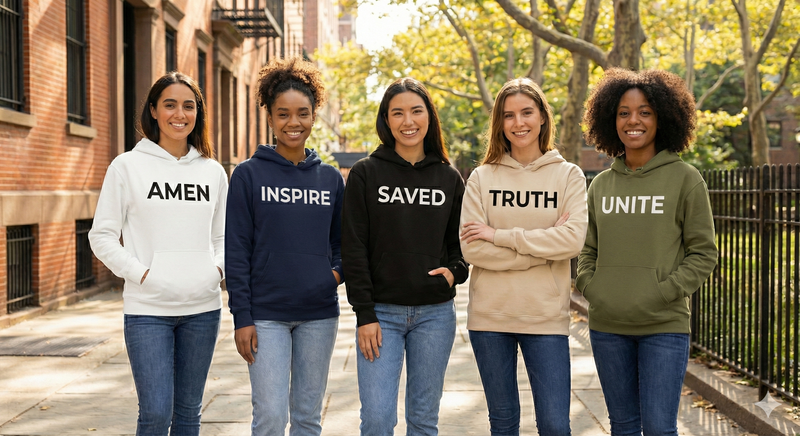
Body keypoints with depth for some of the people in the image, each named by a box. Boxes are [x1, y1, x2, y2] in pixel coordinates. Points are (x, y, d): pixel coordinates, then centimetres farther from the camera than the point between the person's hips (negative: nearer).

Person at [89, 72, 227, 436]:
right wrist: (140, 273, -11)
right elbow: (102, 235, -1)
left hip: (202, 309, 3)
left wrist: (218, 268, -1)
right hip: (148, 309, -3)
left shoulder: (213, 171, 8)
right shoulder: (127, 167, -2)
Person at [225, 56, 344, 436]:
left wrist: (338, 271, -4)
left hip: (319, 314, 3)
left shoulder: (330, 178, 8)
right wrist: (242, 317, -9)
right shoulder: (249, 175, -3)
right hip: (266, 314, -3)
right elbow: (236, 251, -4)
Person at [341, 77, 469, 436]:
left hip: (435, 313, 2)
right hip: (382, 312, -2)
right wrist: (364, 313, -9)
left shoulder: (449, 178, 7)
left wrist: (455, 270, -8)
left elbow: (460, 241, 15)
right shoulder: (366, 173, -1)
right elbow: (354, 247, -4)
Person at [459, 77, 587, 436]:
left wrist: (499, 236, -14)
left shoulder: (568, 175, 1)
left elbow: (573, 239, -14)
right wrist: (543, 247, -12)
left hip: (546, 315, -1)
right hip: (490, 314, 1)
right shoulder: (482, 178, 2)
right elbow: (471, 248, -9)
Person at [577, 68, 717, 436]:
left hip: (664, 326, -4)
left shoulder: (685, 179, -3)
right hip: (607, 326, 4)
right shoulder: (601, 184, 8)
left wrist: (663, 293, -13)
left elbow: (703, 253, -3)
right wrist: (589, 286, -2)